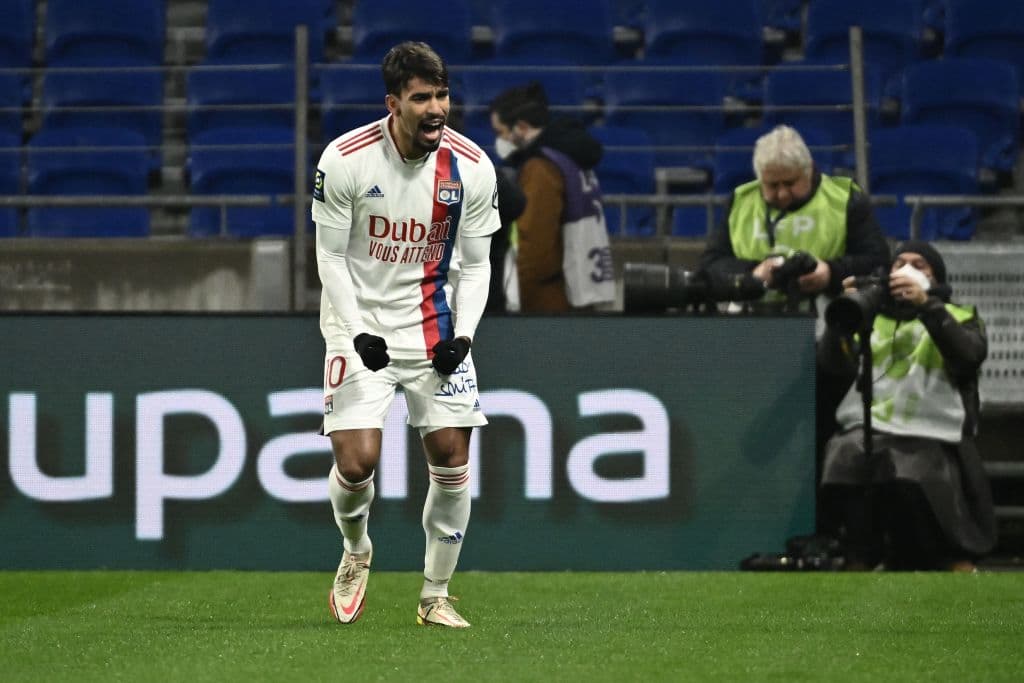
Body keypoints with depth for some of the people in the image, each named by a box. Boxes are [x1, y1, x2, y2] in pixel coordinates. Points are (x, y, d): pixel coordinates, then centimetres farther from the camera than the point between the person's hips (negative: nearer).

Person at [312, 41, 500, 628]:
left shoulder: (472, 168, -8)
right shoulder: (345, 160, -16)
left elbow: (475, 263, 1)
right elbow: (331, 255, -8)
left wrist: (462, 335, -12)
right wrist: (358, 333, -17)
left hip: (434, 324, 2)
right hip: (359, 321, -2)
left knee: (452, 454, -5)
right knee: (358, 460, -14)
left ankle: (435, 597, 11)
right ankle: (357, 550, 20)